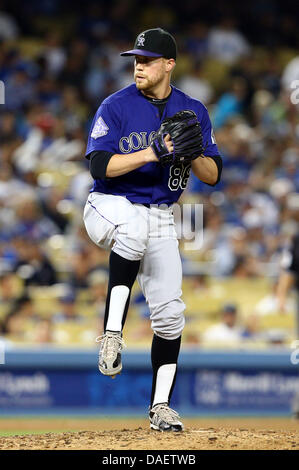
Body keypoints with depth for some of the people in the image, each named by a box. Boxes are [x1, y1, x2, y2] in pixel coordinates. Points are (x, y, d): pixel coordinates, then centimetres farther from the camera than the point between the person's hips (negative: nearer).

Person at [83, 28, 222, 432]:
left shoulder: (193, 111, 5)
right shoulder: (116, 107, -6)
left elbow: (213, 175, 2)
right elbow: (99, 166, -17)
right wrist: (150, 153, -27)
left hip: (161, 219, 4)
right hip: (111, 208, -4)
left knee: (169, 312, -4)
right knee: (134, 229, -40)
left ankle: (161, 407, 6)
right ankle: (112, 335, -37)